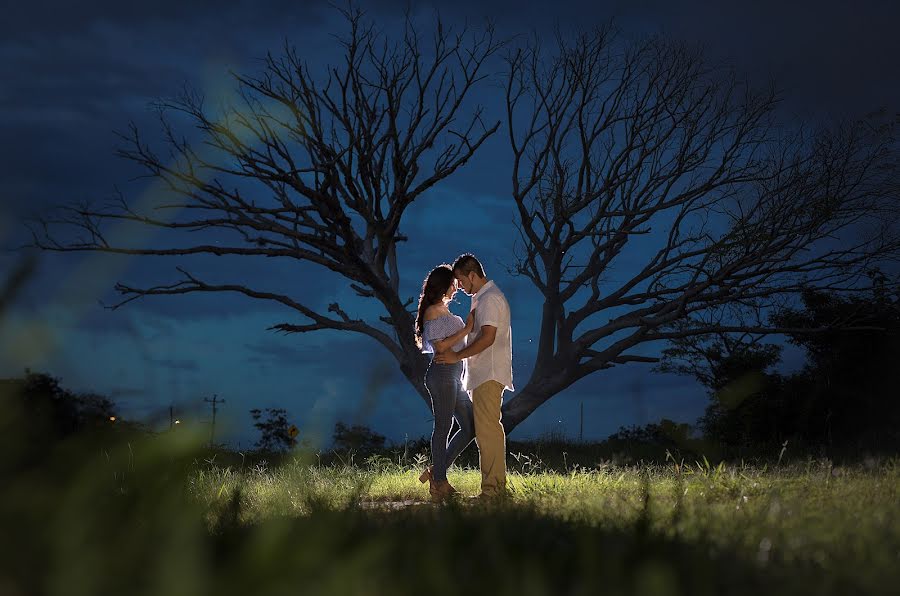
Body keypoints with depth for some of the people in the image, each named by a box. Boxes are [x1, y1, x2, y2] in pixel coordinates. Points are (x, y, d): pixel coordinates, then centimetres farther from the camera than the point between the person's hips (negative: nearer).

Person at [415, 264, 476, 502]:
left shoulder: (444, 311, 21)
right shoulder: (433, 311, -9)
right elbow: (440, 346, -17)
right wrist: (466, 329, -15)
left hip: (454, 375, 10)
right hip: (442, 373, -10)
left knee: (470, 426, 8)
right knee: (443, 426, -6)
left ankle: (436, 472, 11)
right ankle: (439, 482, 0)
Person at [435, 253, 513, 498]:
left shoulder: (490, 298, -12)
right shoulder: (481, 298, 20)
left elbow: (487, 338, -21)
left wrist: (457, 356, -17)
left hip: (488, 375, -11)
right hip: (484, 375, 11)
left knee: (487, 430, -12)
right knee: (489, 430, 10)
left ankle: (492, 488, -13)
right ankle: (497, 486, 12)